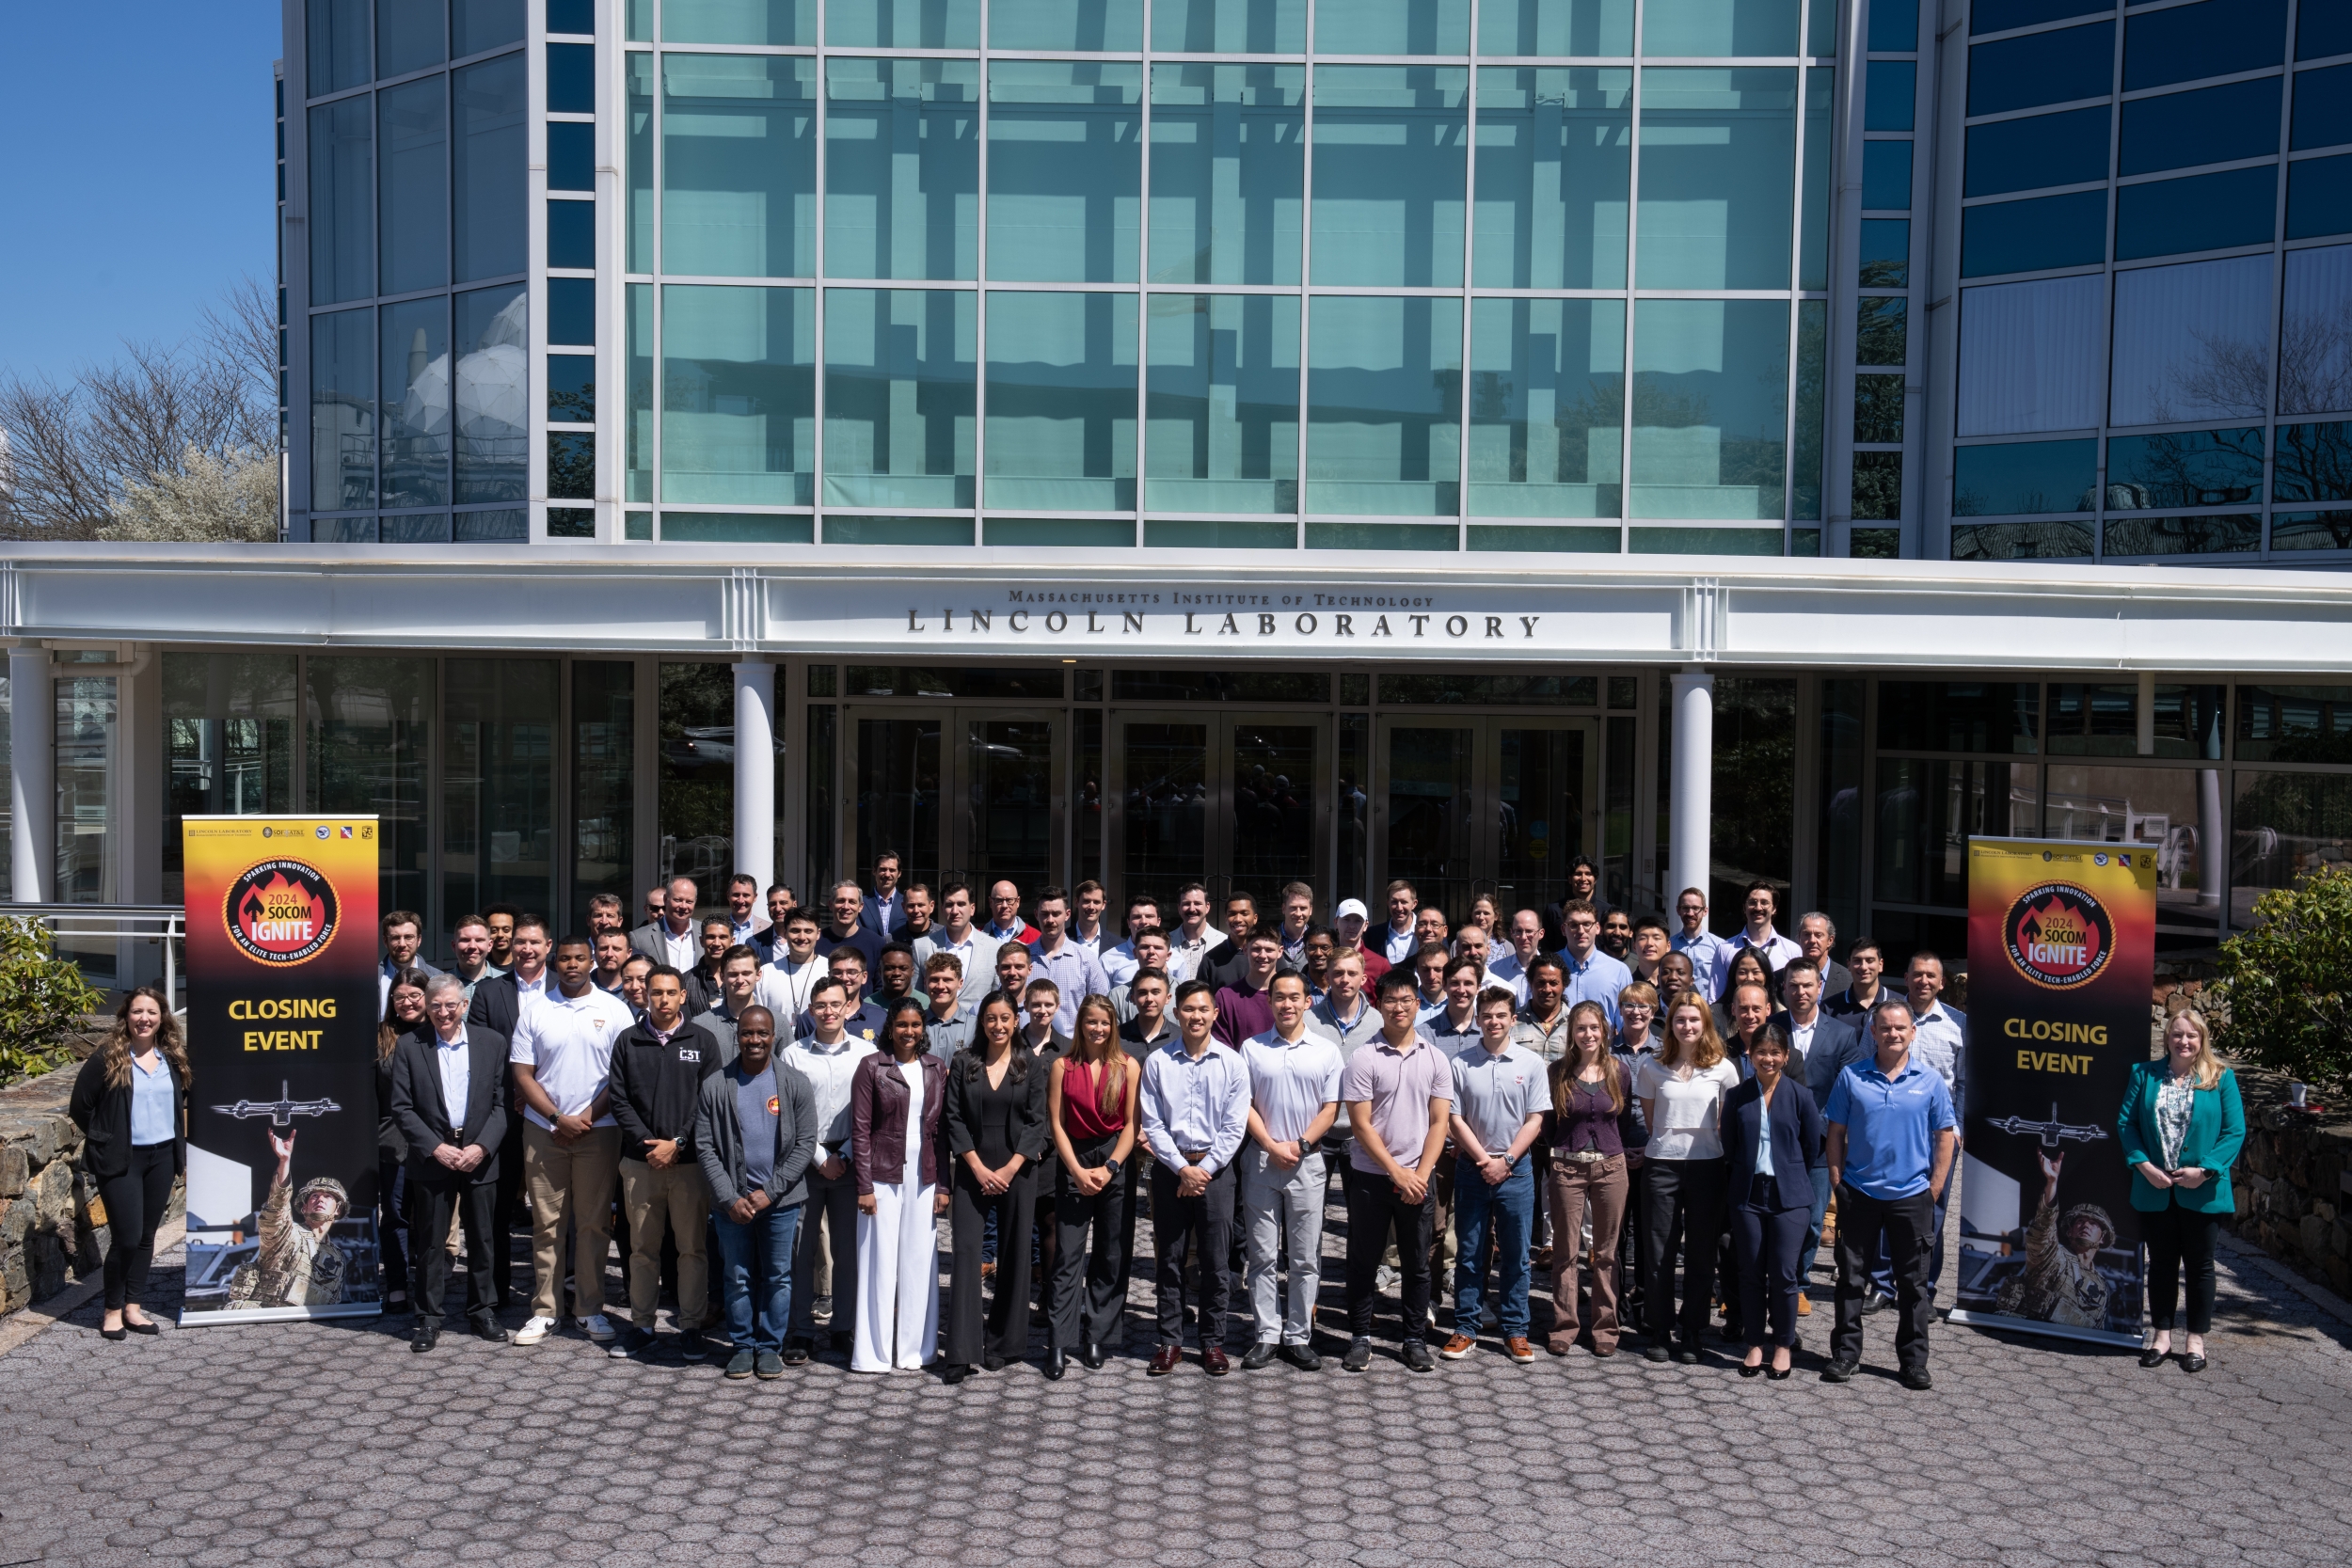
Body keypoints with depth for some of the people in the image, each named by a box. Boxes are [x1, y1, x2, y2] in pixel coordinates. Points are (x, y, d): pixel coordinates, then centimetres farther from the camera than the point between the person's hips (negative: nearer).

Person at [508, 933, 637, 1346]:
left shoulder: (614, 1010, 2)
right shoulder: (535, 1012, 5)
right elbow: (522, 1075, 3)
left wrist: (589, 1117, -9)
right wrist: (557, 1118, -8)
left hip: (598, 1131, -1)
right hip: (544, 1131, 1)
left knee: (594, 1223, 3)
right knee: (546, 1224, 5)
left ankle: (590, 1309, 12)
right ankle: (545, 1311, 13)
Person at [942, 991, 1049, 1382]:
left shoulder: (1031, 1067, 4)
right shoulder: (963, 1065, 4)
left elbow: (1036, 1121, 0)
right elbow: (953, 1119, 1)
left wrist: (1009, 1169, -10)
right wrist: (978, 1168, -8)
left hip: (1017, 1171, 0)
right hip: (972, 1170, 0)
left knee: (1015, 1254, 4)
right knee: (966, 1251, -8)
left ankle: (1002, 1343, 16)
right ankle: (962, 1351, -8)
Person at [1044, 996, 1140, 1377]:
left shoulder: (1128, 1067, 1)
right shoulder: (1062, 1066, 2)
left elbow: (1131, 1124, 0)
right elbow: (1056, 1124, 0)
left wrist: (1109, 1167, -11)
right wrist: (1077, 1170, -9)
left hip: (1116, 1163, 1)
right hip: (1073, 1163, -1)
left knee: (1110, 1256, 5)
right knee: (1067, 1256, -5)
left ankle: (1096, 1338, 14)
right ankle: (1058, 1344, -4)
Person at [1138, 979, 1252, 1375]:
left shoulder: (1231, 1063, 0)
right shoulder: (1158, 1062, 0)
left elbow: (1234, 1127, -2)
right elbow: (1152, 1124, -2)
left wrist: (1205, 1168, -9)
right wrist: (1181, 1168, -9)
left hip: (1215, 1168, 0)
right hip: (1170, 1168, 0)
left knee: (1216, 1261, 3)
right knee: (1170, 1260, 6)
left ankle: (1213, 1343, 14)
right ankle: (1170, 1342, 15)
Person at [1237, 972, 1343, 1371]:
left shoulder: (1326, 1050, 4)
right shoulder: (1252, 1048, 5)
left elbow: (1330, 1108, 1)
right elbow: (1244, 1105, 1)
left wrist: (1300, 1145, -11)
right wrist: (1273, 1147, -10)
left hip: (1308, 1162, 0)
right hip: (1261, 1160, 0)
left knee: (1306, 1258, 4)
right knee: (1262, 1255, 4)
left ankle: (1298, 1336, 12)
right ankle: (1266, 1335, 11)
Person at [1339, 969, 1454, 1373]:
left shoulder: (1436, 1059, 3)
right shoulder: (1363, 1060, -5)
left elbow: (1439, 1123, 1)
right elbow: (1361, 1124, -8)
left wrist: (1420, 1174, -9)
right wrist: (1397, 1172, -12)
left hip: (1417, 1179, 2)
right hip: (1370, 1177, -2)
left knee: (1417, 1264, 9)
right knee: (1363, 1261, 7)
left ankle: (1416, 1339, 21)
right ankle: (1360, 1337, 18)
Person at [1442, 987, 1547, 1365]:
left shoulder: (1531, 1063, 0)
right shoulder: (1461, 1063, -3)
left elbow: (1534, 1121, 0)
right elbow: (1455, 1120, -2)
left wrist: (1506, 1161, -8)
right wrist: (1484, 1160, -9)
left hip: (1516, 1169, 0)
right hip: (1471, 1168, 0)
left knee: (1515, 1255, 6)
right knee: (1469, 1254, 6)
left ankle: (1515, 1331, 15)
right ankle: (1465, 1330, 15)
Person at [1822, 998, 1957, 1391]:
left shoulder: (1930, 1082, 1)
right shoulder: (1851, 1077, 0)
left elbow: (1945, 1136, 4)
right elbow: (1836, 1133, 3)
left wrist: (1935, 1190, -1)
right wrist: (1837, 1181, -2)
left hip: (1911, 1196, 0)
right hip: (1859, 1193, 0)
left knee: (1914, 1282, 7)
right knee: (1851, 1277, 6)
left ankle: (1914, 1361, 17)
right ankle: (1845, 1354, 15)